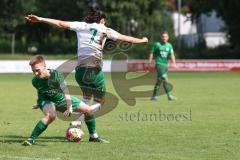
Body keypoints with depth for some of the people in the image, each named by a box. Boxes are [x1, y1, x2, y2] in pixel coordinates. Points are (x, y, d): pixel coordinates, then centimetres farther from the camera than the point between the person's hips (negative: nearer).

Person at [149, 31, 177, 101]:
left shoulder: (169, 45, 7)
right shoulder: (157, 45, -1)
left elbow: (172, 55, -4)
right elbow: (152, 53, 4)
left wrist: (174, 63, -18)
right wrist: (150, 61, -5)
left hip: (165, 64, 5)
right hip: (159, 64, -5)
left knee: (159, 81, 13)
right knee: (165, 80, -17)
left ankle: (154, 96, 24)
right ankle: (169, 95, -21)